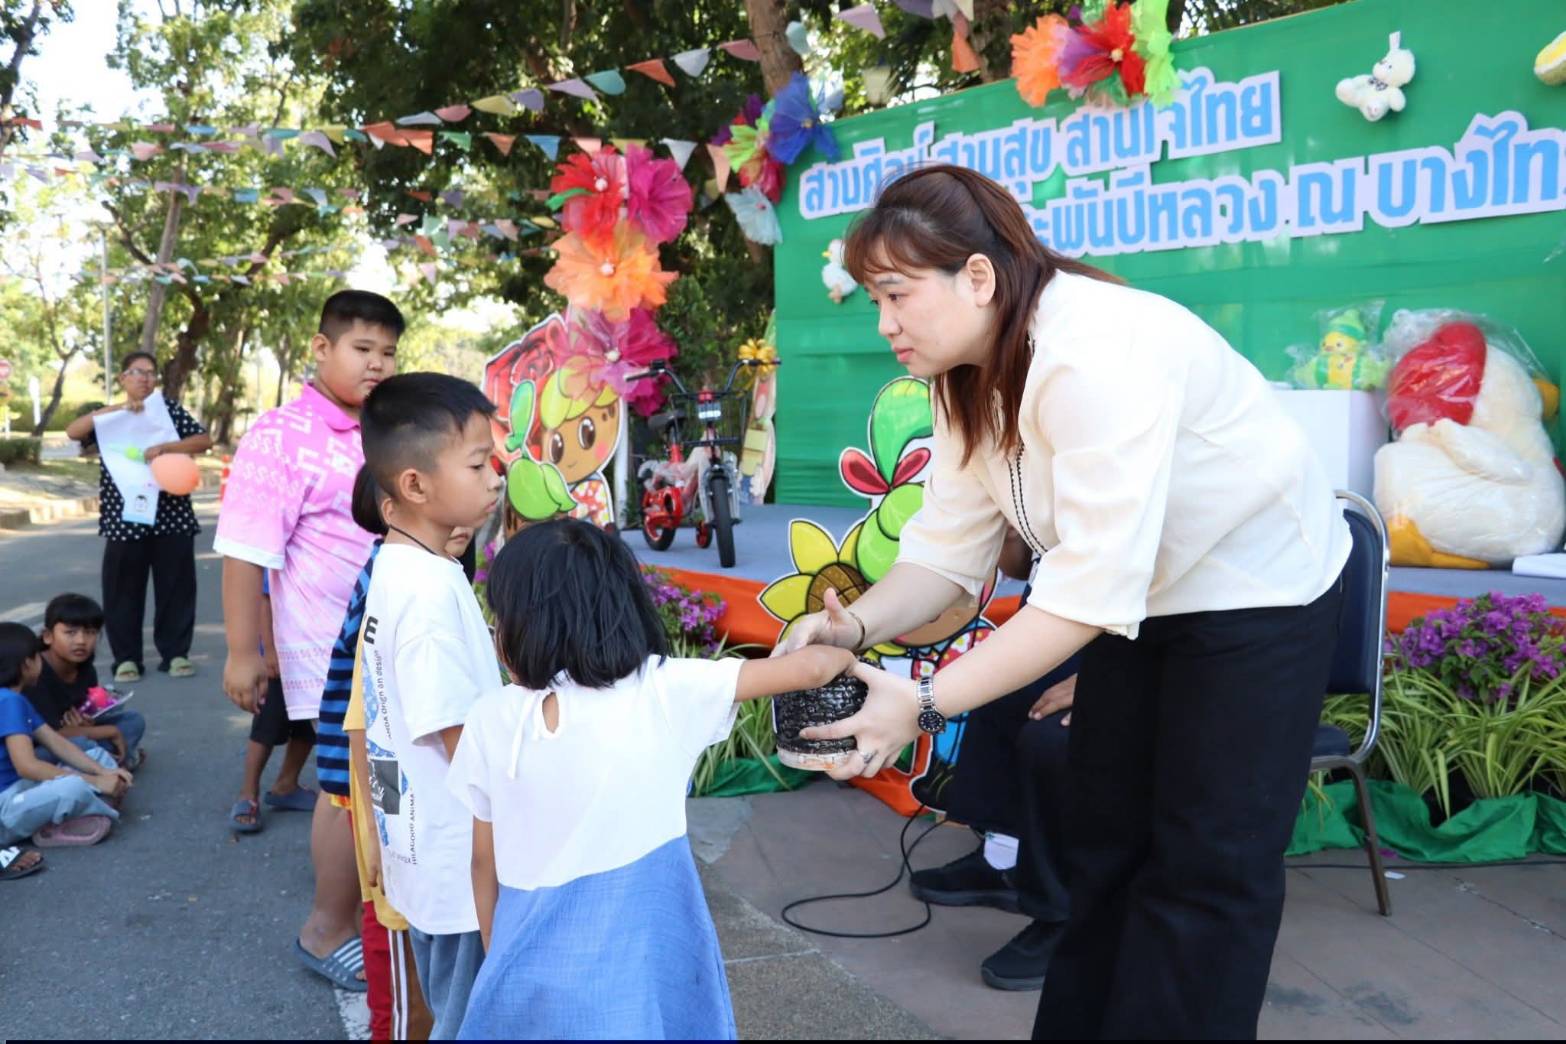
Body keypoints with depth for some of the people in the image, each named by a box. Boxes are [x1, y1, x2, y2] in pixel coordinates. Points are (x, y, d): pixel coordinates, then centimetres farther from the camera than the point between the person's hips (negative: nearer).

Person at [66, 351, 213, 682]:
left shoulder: (169, 409, 8)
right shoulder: (108, 416, 11)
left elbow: (205, 440, -3)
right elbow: (72, 431, -7)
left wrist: (165, 447, -18)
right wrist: (115, 409, -16)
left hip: (170, 514, 0)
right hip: (124, 517, 1)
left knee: (176, 585, 2)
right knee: (123, 590, 3)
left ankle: (175, 653, 11)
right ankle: (126, 657, 11)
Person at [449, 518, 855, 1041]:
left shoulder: (492, 720, -7)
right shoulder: (664, 693, -13)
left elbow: (485, 861, 3)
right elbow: (808, 669, -7)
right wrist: (842, 654, 15)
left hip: (533, 964, 1)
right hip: (634, 971, -1)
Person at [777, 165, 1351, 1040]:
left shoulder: (1097, 354, -34)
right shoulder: (971, 377, -5)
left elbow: (1094, 586, -39)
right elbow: (950, 545, -12)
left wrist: (926, 704, -40)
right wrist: (855, 626, -30)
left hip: (1258, 596, -8)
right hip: (1141, 596, 8)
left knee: (1207, 863, -1)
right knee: (1105, 838, 15)